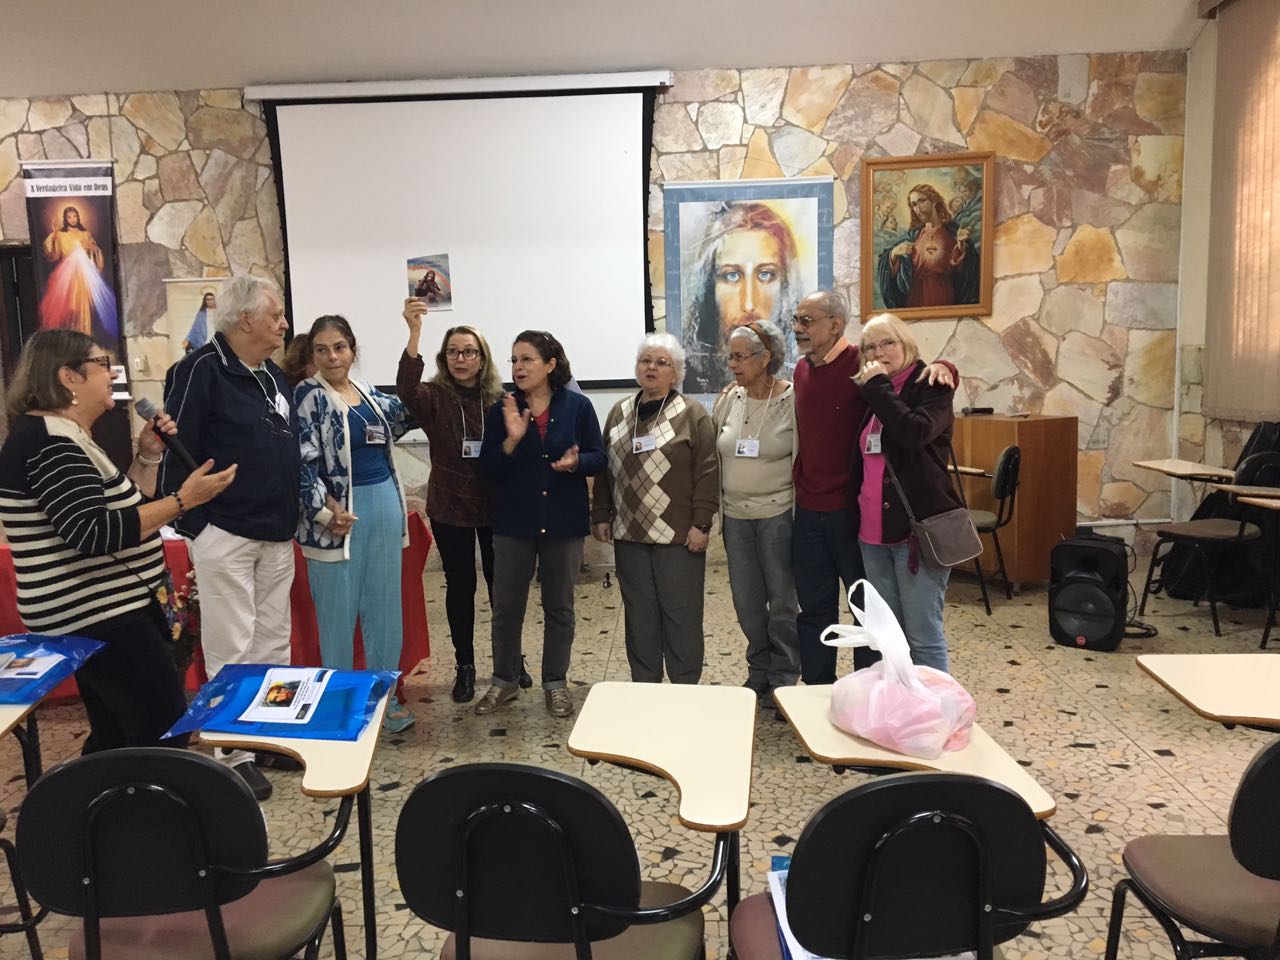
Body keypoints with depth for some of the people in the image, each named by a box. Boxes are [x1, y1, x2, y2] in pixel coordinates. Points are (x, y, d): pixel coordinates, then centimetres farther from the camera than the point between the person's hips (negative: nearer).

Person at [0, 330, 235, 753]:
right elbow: (96, 534, -29)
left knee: (114, 737, 17)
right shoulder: (49, 442, -19)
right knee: (165, 737, -9)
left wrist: (147, 455, 7)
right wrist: (183, 499, -27)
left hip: (100, 615, 11)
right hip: (100, 619, -11)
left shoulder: (62, 438, 14)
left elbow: (126, 507, 18)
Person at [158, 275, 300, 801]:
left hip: (277, 536, 8)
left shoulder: (275, 377, 13)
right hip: (225, 535, -8)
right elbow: (175, 451, -14)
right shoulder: (200, 370, -11)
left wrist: (292, 517, 16)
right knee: (231, 650, -1)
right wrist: (189, 524, -14)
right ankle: (233, 754, 11)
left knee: (274, 641, 14)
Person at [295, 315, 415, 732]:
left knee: (385, 605, 12)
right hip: (340, 513, -6)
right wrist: (326, 511, -20)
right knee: (338, 608, 4)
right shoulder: (308, 395, -7)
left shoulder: (371, 394, 12)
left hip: (385, 505, 6)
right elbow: (303, 462, -13)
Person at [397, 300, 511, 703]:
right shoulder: (434, 397, -6)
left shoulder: (498, 399, -1)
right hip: (449, 507, -1)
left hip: (495, 506, 1)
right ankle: (464, 666, 23)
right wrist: (414, 331, -40)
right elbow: (406, 387, -29)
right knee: (460, 586, 9)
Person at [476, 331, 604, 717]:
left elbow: (598, 458, -2)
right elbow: (487, 469, -5)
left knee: (559, 606, 11)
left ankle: (555, 682, 25)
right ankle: (505, 680, 26)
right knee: (506, 605, 8)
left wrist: (576, 462, -23)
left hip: (564, 522, -1)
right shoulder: (500, 410, -1)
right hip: (513, 522, 1)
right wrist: (511, 440, -21)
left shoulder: (577, 406, -3)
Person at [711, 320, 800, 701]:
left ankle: (783, 678, 23)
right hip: (735, 515, 5)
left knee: (782, 600, 7)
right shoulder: (728, 398, 3)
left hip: (778, 514, -5)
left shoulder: (792, 400, -10)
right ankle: (759, 672, 31)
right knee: (746, 601, 13)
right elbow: (713, 454, 11)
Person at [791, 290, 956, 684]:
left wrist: (940, 367, -29)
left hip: (853, 509, -6)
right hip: (808, 511, 6)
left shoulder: (863, 365, -11)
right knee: (813, 607, 14)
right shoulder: (801, 370, 9)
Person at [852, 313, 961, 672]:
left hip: (917, 527, -7)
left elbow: (916, 432, -25)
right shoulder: (871, 395, 15)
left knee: (923, 633, -4)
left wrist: (879, 387, -16)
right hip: (874, 530, 7)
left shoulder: (930, 386, -3)